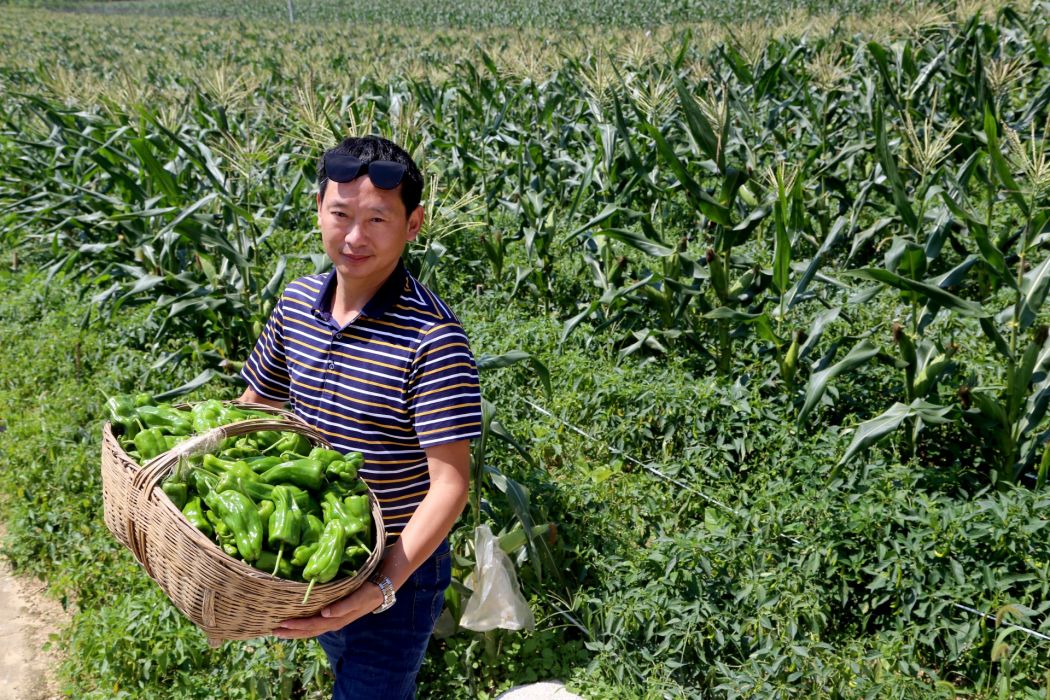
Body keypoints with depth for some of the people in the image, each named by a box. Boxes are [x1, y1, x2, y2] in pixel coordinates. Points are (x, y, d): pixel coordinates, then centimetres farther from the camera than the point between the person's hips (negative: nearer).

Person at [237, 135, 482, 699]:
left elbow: (449, 483, -25)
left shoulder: (432, 340, -25)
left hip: (397, 573, -7)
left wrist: (383, 587, -34)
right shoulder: (297, 302, -5)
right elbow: (253, 408, 9)